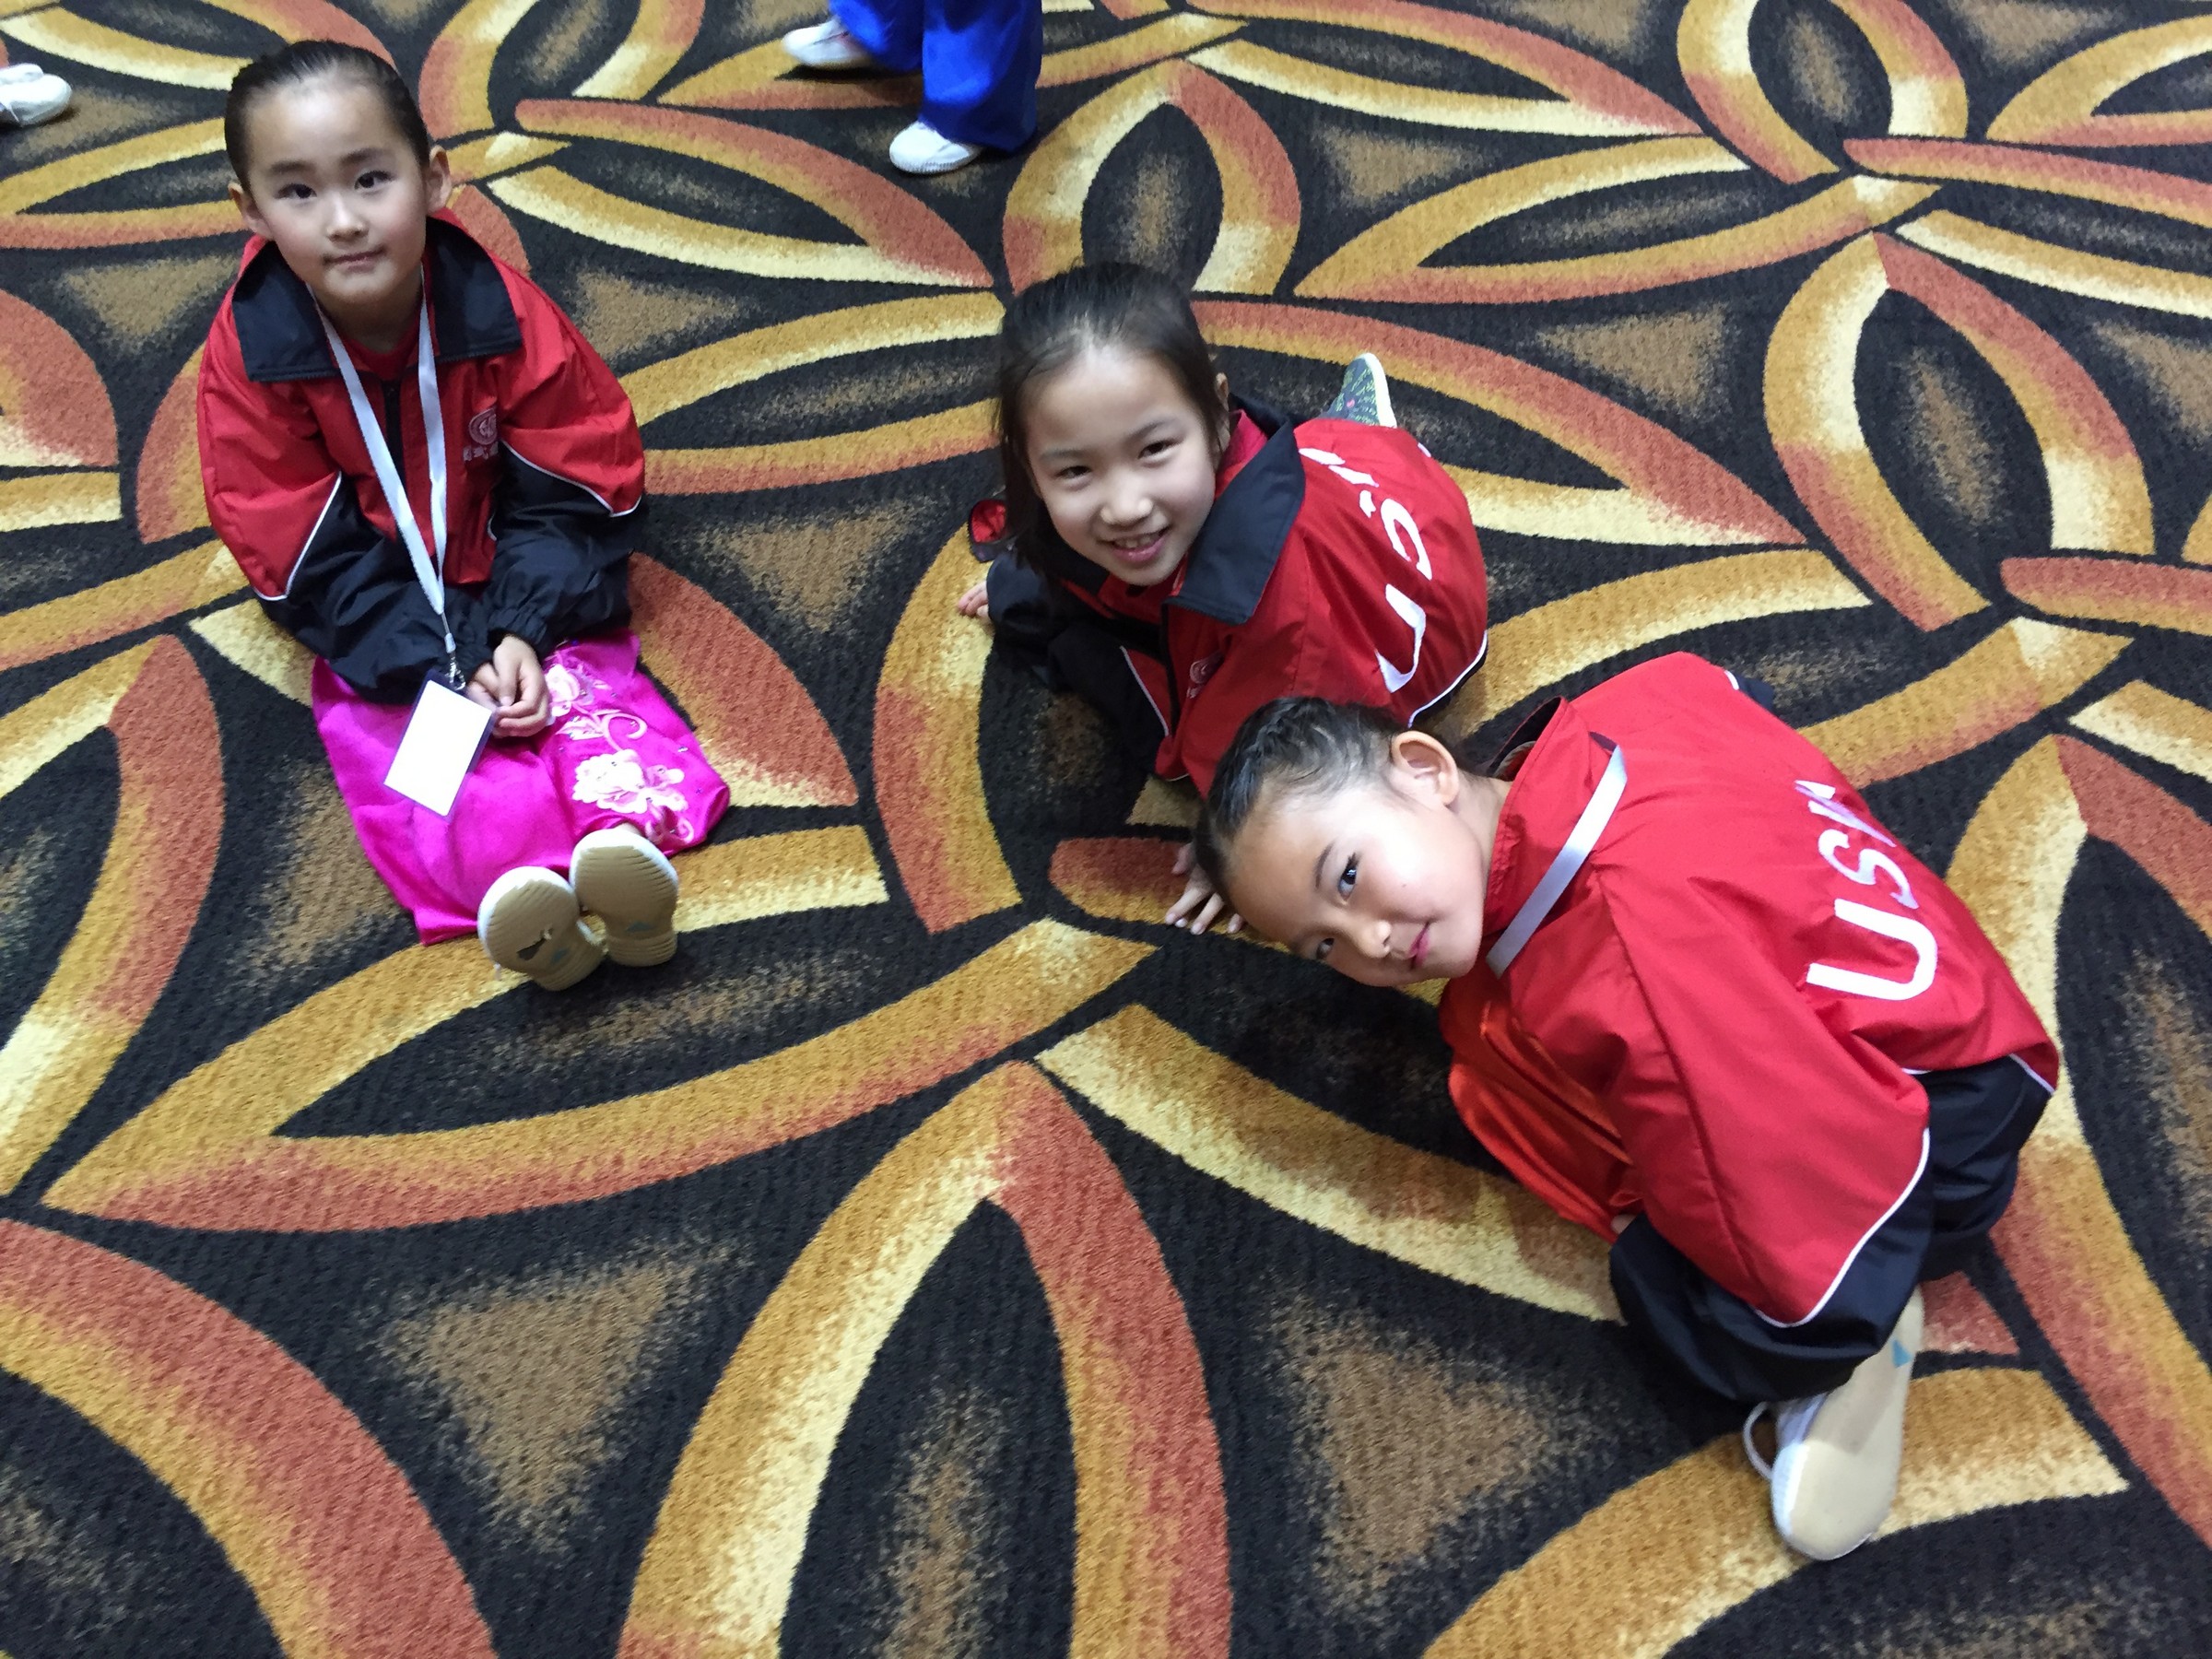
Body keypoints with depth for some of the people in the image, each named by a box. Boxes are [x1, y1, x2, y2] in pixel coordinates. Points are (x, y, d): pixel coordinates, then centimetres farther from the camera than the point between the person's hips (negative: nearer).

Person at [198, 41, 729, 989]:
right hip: (377, 620, 0)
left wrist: (523, 629, -26)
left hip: (512, 581, 1)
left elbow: (577, 494, -12)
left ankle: (626, 832, -43)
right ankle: (512, 878, -44)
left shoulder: (503, 316, -19)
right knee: (383, 731, -23)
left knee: (584, 677, -23)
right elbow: (310, 563, -16)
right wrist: (444, 664, -27)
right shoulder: (251, 353, -18)